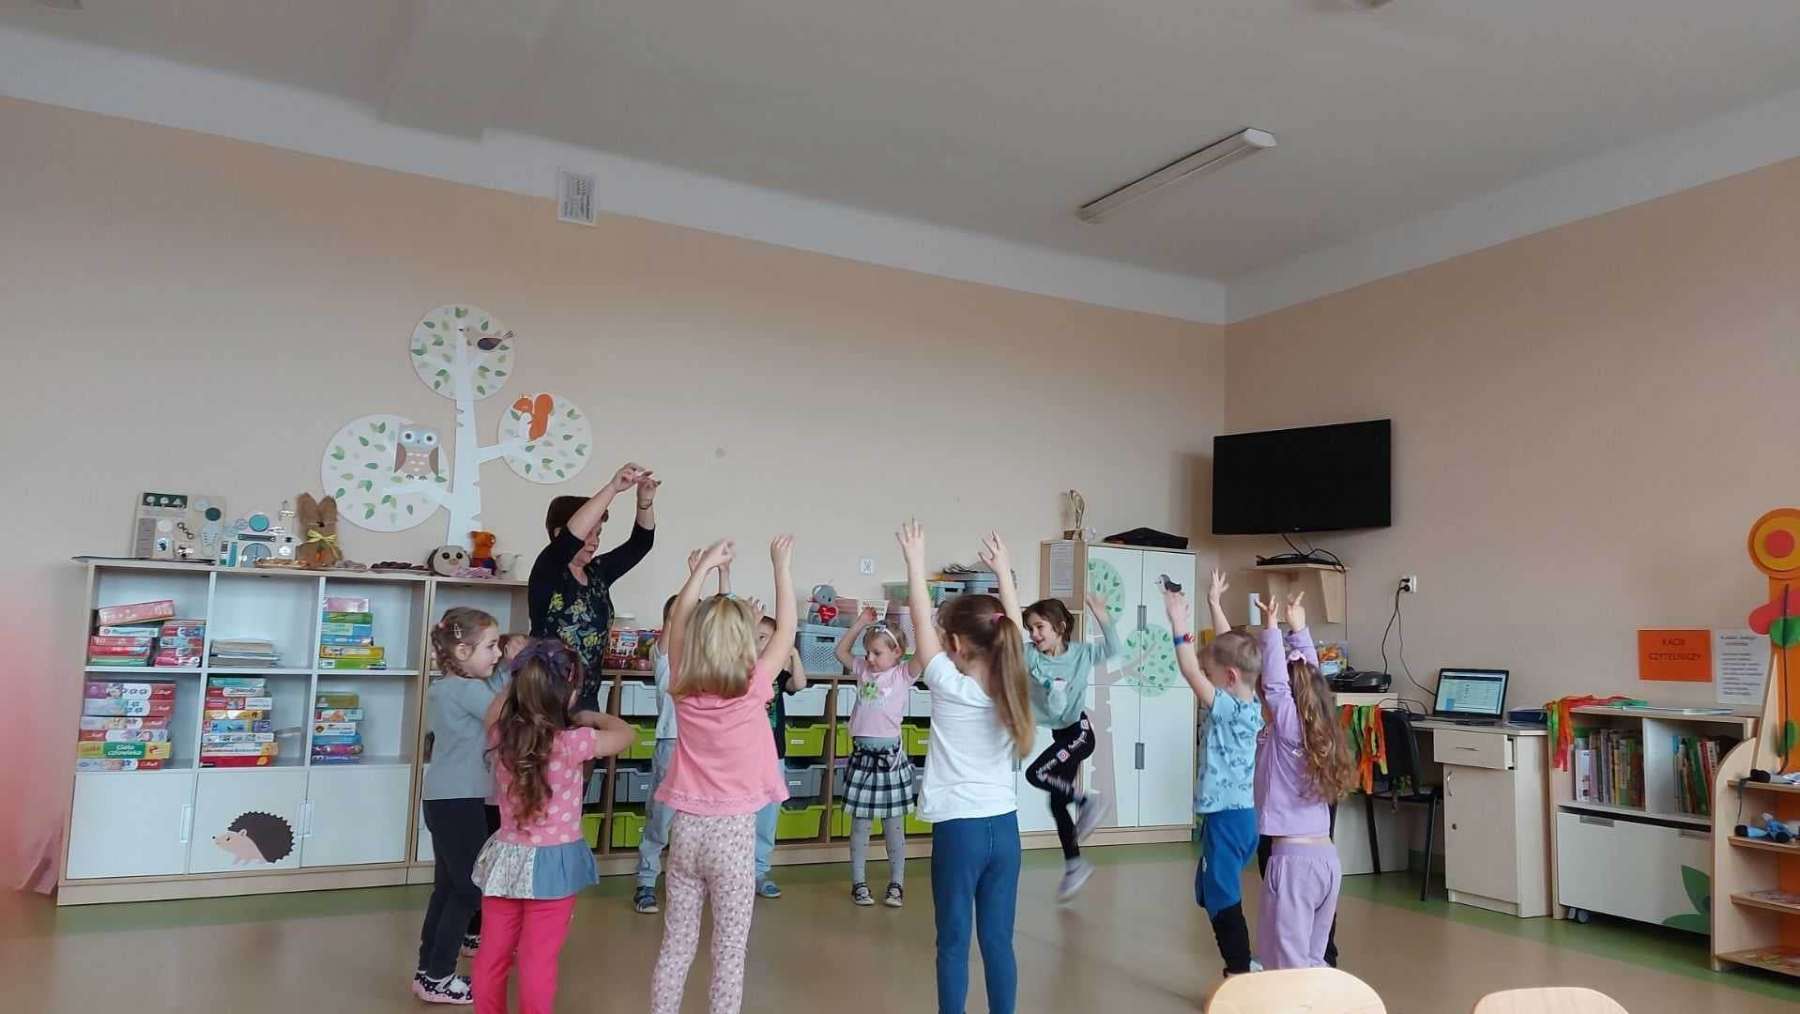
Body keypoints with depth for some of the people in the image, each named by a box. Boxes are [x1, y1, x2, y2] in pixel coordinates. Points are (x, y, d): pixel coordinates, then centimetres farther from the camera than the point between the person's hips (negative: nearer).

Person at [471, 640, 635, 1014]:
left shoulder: (501, 736, -7)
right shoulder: (570, 743, -20)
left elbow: (495, 708, 17)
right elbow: (625, 734, -5)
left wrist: (520, 676, 20)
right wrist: (592, 717, 10)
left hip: (506, 858, 5)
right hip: (552, 863, -5)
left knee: (493, 955, 16)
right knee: (539, 962, 5)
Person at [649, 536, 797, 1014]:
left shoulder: (683, 688, -4)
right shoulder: (752, 688, -14)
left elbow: (678, 621, 8)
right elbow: (785, 631, -4)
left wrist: (704, 566, 12)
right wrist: (782, 567, 3)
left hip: (687, 827, 4)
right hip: (733, 830, -4)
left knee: (676, 945, 14)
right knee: (729, 951, 6)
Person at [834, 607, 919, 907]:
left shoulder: (903, 674, -5)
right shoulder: (863, 670, 8)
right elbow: (841, 651, 17)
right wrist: (861, 622, 10)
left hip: (890, 754, -4)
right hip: (862, 753, 4)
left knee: (894, 825, 7)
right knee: (860, 824, 9)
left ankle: (896, 884, 17)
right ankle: (859, 883, 18)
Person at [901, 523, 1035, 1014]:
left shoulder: (950, 687, -13)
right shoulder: (1010, 683, -1)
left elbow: (920, 619, -5)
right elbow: (1014, 627, 14)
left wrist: (915, 561, 4)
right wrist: (1003, 571, 22)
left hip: (958, 829, -5)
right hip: (1004, 826, 5)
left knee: (953, 944, 5)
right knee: (998, 942, 11)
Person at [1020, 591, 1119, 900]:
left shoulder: (1081, 653, -13)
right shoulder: (1030, 655, -8)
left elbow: (1112, 650, -10)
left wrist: (1103, 620, -21)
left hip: (1080, 731, -6)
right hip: (1060, 735, 6)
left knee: (1035, 773, -21)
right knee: (1057, 803, 9)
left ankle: (1086, 801, -3)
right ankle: (1074, 865, 22)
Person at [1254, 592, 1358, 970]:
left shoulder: (1287, 729, -8)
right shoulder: (1319, 730, 8)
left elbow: (1277, 683, -18)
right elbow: (1308, 679, 16)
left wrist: (1272, 630, -13)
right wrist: (1299, 630, 18)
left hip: (1293, 858, -8)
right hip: (1327, 857, 8)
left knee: (1289, 966, -3)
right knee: (1313, 960, 14)